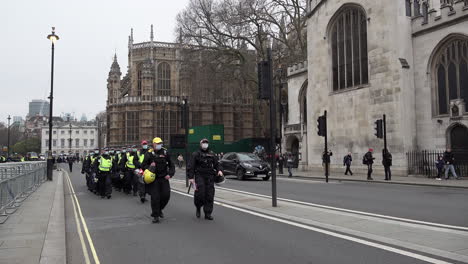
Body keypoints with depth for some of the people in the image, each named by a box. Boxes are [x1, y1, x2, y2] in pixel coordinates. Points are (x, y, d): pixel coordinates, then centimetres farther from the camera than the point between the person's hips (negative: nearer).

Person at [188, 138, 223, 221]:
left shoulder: (211, 154, 17)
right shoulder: (196, 154, 5)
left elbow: (216, 164, 16)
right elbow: (191, 167, 0)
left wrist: (218, 170, -4)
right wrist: (191, 177, -8)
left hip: (209, 177, 3)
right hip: (199, 176, -3)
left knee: (210, 195, -1)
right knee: (200, 193, -13)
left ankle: (208, 214, 6)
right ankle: (198, 208, 15)